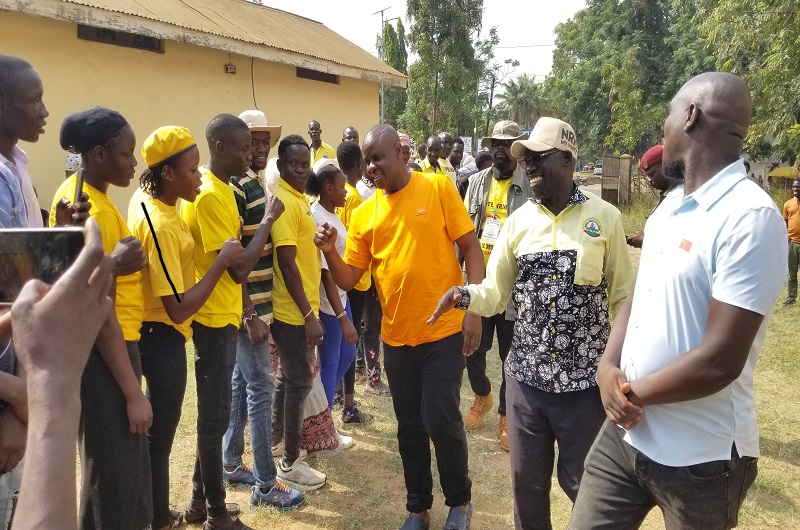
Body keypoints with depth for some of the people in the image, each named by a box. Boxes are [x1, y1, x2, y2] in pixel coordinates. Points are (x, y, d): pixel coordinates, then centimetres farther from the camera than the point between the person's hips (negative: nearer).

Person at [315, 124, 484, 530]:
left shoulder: (437, 188, -5)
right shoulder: (363, 214, 3)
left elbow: (470, 248, -5)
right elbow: (348, 280, 3)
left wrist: (473, 310, -12)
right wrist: (329, 251, -16)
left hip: (444, 330, -3)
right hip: (396, 337, 4)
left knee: (442, 421, 1)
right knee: (410, 426, 13)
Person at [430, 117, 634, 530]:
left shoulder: (605, 217, -5)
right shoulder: (518, 221, 1)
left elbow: (622, 298, 0)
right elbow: (495, 294, 3)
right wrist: (464, 295, -18)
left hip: (586, 380, -2)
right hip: (526, 377, 3)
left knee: (582, 481, 15)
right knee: (527, 481, 17)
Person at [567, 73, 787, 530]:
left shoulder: (751, 218, -20)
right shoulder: (669, 206, 7)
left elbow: (720, 361, -24)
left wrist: (633, 392, -11)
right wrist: (608, 368, -6)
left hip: (701, 458, -6)